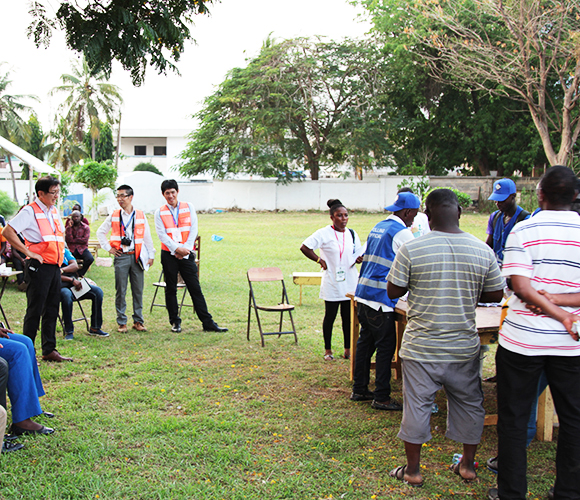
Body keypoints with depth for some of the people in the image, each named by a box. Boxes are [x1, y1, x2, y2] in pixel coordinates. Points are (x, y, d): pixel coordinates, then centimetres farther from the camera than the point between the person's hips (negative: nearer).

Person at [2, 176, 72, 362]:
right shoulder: (30, 211, -9)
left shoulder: (54, 212, 14)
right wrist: (28, 251, -18)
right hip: (39, 266, -8)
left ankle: (49, 350, 20)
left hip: (55, 266, 8)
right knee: (35, 310, -2)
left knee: (52, 310, 12)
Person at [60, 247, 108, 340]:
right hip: (60, 286, -6)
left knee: (98, 291, -15)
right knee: (66, 295, -40)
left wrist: (62, 270, -15)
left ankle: (95, 328, -8)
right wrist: (72, 280, -19)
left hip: (74, 283, 6)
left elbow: (75, 266, 5)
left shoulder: (65, 251, 20)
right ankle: (69, 331, -24)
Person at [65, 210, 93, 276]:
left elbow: (85, 239, -5)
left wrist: (73, 240, -3)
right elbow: (68, 239, -5)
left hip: (82, 249, 0)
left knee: (90, 259, -31)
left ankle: (79, 274, -14)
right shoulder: (69, 227, 11)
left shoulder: (86, 227, 7)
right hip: (71, 249, 0)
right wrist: (69, 227, -6)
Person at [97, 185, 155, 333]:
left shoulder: (140, 216, 6)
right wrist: (108, 248, 5)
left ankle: (138, 321, 13)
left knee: (138, 290, 4)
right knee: (120, 291, 0)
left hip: (137, 257, 1)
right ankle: (121, 322, 9)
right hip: (121, 257, -1)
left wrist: (151, 255, 9)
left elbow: (147, 237, 11)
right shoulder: (114, 216, 5)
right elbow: (100, 232, 14)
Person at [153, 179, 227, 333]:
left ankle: (207, 322, 1)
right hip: (169, 255, 0)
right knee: (171, 289, 5)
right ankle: (175, 322, 17)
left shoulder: (188, 207, 6)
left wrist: (185, 248, -9)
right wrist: (177, 248, -16)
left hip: (186, 254, 0)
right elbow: (161, 234, -5)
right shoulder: (160, 213, 4)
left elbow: (193, 229, 2)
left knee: (195, 288, -1)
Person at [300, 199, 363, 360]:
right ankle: (328, 350, 18)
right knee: (330, 316, 6)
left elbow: (358, 254, 17)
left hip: (350, 283, 4)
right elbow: (304, 247, -6)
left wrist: (359, 259, -6)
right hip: (331, 283, -4)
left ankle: (348, 349, 18)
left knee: (348, 317, 7)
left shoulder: (352, 234, 8)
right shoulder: (324, 234, -6)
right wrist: (320, 260, -8)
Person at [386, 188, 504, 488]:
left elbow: (393, 291, -5)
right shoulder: (483, 250, -5)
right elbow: (495, 294, 4)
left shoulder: (411, 250, -13)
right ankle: (468, 465, 33)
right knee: (469, 404, 20)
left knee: (416, 406, 10)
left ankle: (413, 470, 22)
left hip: (421, 347, -2)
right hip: (464, 347, 3)